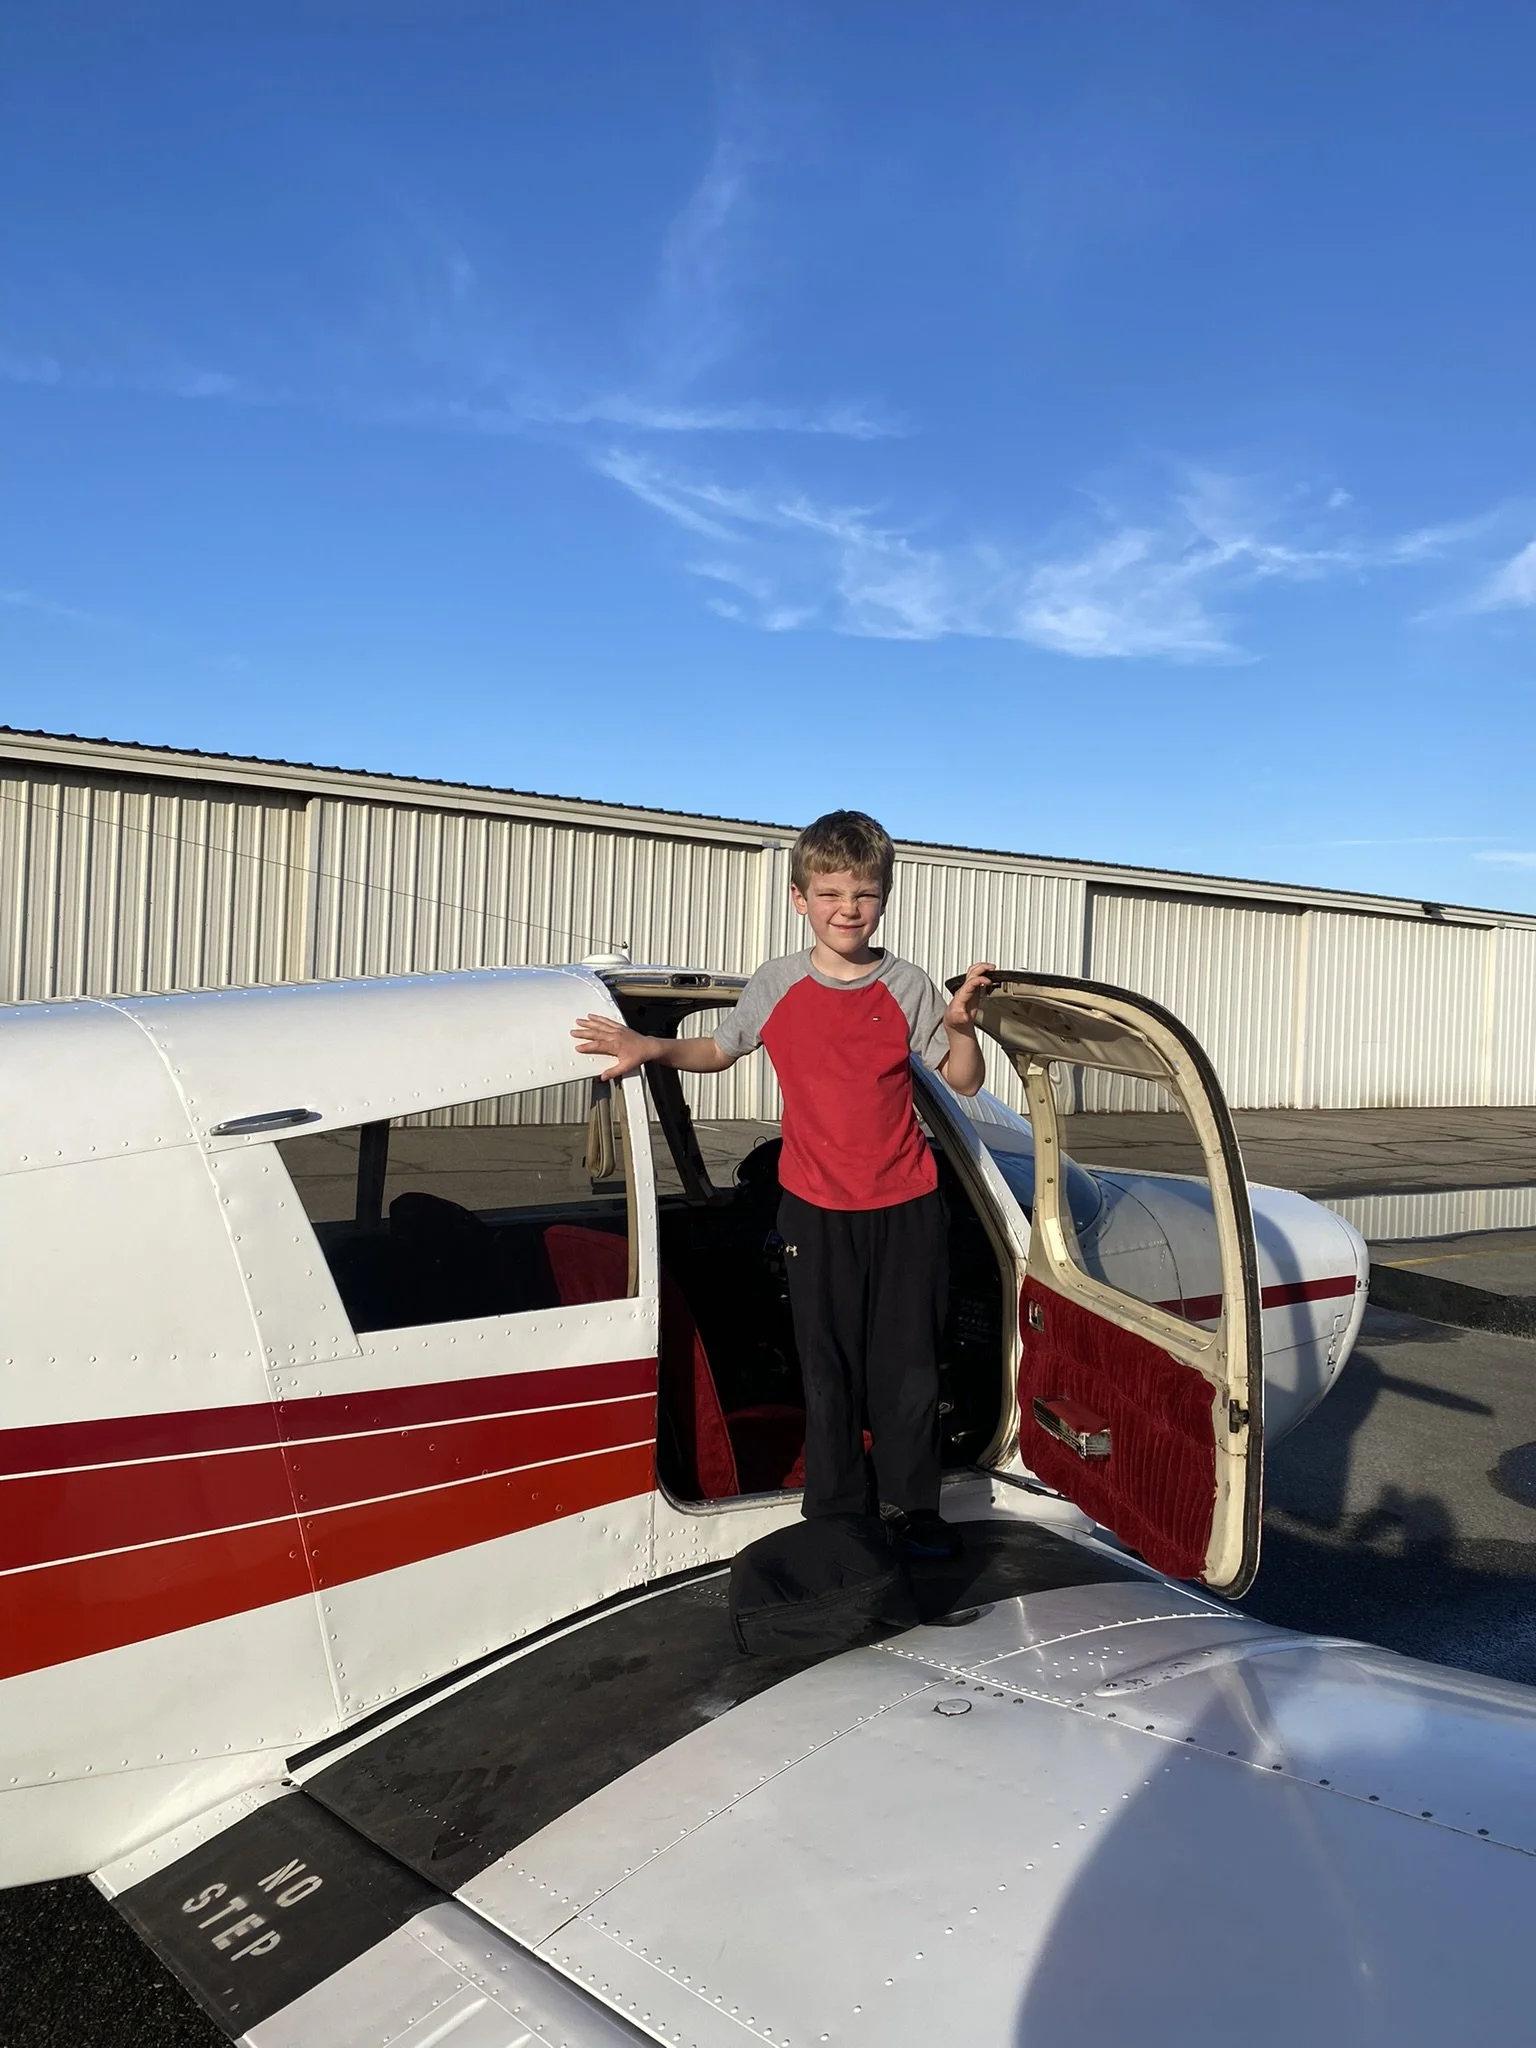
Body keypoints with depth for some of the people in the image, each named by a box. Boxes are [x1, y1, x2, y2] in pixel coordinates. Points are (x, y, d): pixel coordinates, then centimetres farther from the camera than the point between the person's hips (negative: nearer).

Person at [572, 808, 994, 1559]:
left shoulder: (907, 986, -3)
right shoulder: (777, 984, -3)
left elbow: (962, 1082, 2)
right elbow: (719, 1050, 11)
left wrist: (961, 1024, -18)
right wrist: (649, 1047, -5)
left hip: (906, 1206, 0)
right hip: (816, 1209, 0)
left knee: (907, 1363, 9)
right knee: (829, 1366, 9)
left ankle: (911, 1503, 27)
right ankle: (835, 1509, 25)